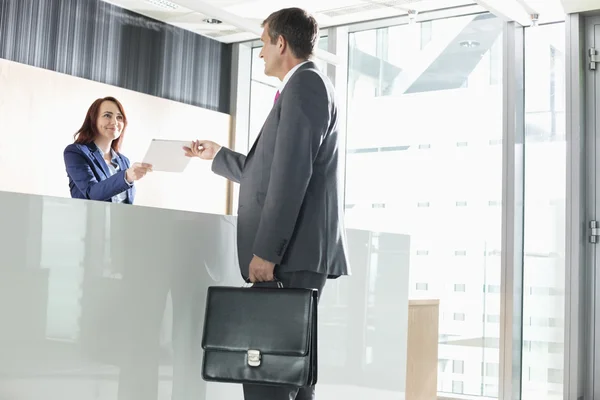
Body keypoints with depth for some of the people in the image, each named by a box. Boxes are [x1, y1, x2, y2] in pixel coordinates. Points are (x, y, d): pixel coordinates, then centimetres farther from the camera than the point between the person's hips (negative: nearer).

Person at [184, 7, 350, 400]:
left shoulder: (305, 82, -6)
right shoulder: (306, 86, 25)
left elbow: (292, 173, -18)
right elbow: (269, 172, 31)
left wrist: (266, 251, -19)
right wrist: (218, 155, 42)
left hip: (293, 253, -10)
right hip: (295, 254, 10)